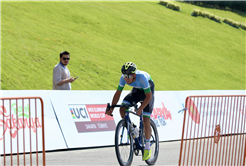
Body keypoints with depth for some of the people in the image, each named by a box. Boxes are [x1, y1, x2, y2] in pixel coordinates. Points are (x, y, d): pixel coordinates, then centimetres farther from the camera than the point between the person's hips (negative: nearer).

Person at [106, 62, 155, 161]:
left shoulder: (141, 77, -39)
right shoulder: (123, 78, -25)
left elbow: (148, 96, -32)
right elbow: (118, 93, -15)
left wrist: (140, 109, -42)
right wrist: (111, 108, -24)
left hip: (148, 90, -5)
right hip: (137, 90, 5)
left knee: (146, 121, -12)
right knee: (122, 109, -19)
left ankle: (147, 147, 3)